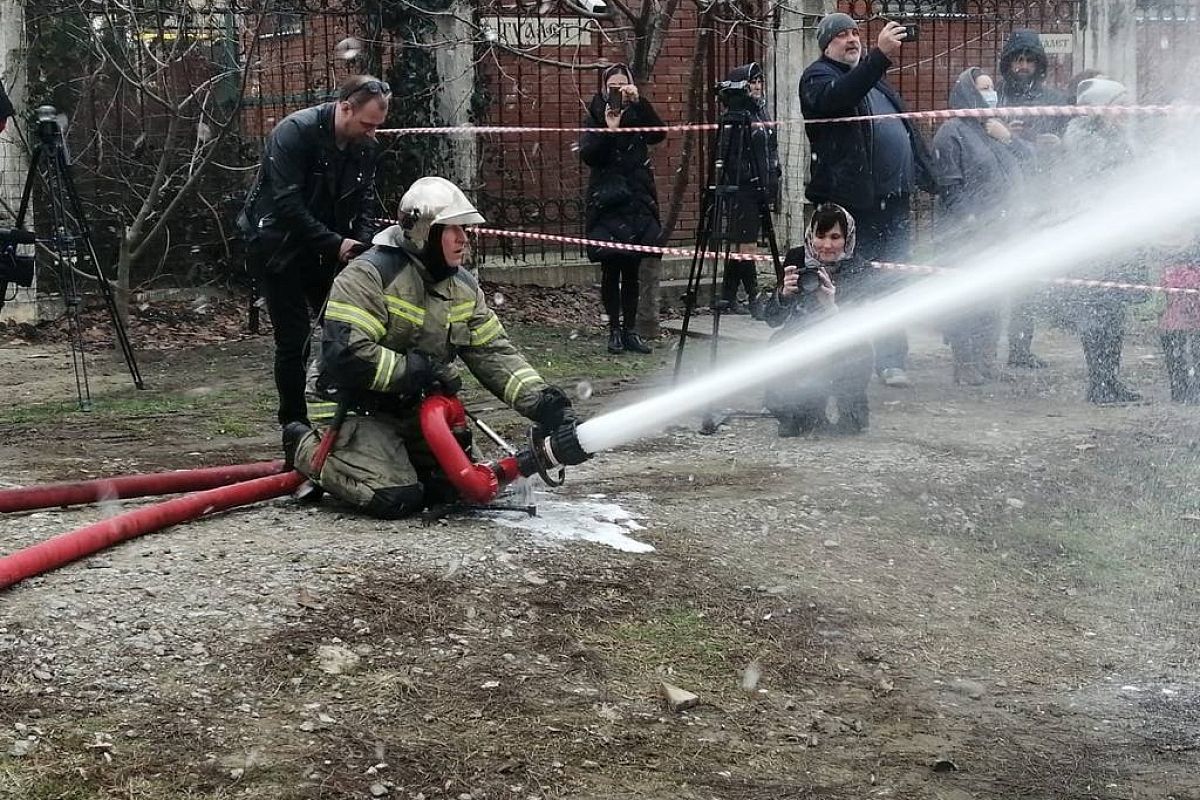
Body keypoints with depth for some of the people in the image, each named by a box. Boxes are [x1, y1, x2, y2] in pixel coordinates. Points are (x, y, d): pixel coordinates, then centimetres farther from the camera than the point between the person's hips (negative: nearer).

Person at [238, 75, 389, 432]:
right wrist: (336, 244, -29)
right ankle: (294, 427, 3)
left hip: (327, 251, 6)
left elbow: (366, 202, 4)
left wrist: (362, 245, -16)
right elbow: (287, 204, -27)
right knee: (294, 339, -7)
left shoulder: (367, 147, -2)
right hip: (279, 247, -6)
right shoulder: (295, 132, -22)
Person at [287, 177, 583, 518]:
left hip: (416, 409, 8)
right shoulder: (369, 275, -22)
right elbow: (345, 353, -30)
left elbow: (494, 353, 0)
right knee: (396, 498, -22)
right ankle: (309, 451, 3)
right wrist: (417, 370, -24)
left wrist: (543, 403, -15)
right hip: (360, 409, -7)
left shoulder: (463, 285, 3)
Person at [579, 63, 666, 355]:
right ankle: (614, 329, 6)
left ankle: (630, 331, 8)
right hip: (605, 203, -1)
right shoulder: (594, 120, 5)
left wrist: (639, 101, -21)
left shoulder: (638, 115, 8)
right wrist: (608, 130, -21)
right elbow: (587, 155, -9)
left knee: (631, 272, 3)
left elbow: (659, 134, -12)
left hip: (637, 202, 1)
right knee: (610, 270, -3)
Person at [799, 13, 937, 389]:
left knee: (892, 281, 6)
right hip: (852, 200, -7)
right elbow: (837, 97, -25)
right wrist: (880, 55, -33)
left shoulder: (874, 78, 24)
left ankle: (891, 361, 9)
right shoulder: (817, 77, 0)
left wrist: (929, 175, 21)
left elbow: (908, 130, 29)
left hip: (894, 199, 7)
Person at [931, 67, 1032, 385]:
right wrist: (971, 222, -16)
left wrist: (1008, 138, -1)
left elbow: (1028, 160, 14)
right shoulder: (952, 132, -5)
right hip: (969, 235, -7)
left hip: (1000, 229, 7)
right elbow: (950, 186, -11)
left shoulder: (995, 128, 18)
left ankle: (986, 359, 16)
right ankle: (966, 365, -4)